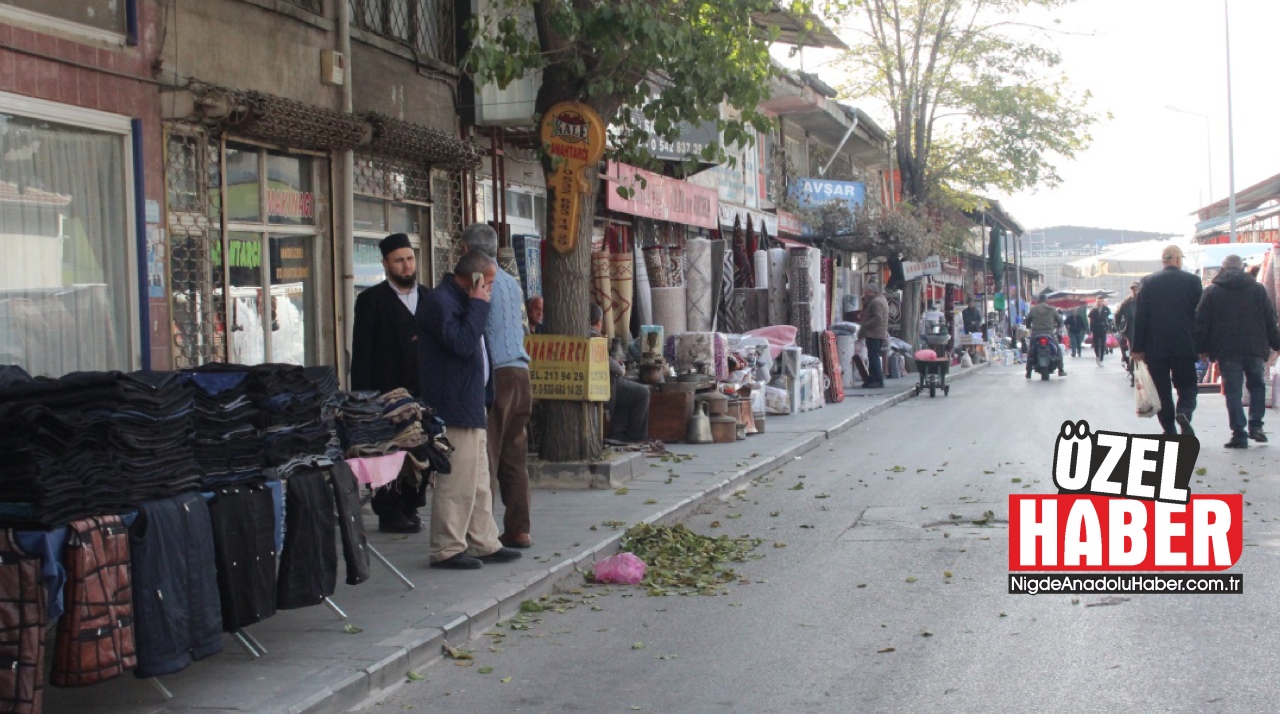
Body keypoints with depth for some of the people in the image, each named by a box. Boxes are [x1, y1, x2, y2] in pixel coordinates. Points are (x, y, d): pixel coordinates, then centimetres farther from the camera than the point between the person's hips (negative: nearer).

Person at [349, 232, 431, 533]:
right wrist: (363, 397, -9)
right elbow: (361, 352, -2)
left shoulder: (430, 298, 15)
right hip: (387, 392, -4)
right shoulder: (371, 300, 2)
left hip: (424, 392, 4)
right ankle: (389, 512, 7)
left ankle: (410, 509, 14)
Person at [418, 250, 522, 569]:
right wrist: (478, 305, -19)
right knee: (456, 481, -8)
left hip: (470, 407, 11)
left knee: (478, 480, 14)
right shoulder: (439, 302, -15)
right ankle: (446, 550, -1)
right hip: (453, 409, -11)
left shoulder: (457, 301, 20)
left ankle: (483, 543, 22)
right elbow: (462, 343, -26)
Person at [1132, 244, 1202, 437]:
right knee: (1187, 386, 9)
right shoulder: (1192, 281, 1)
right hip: (1184, 346, -1)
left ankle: (1169, 431, 6)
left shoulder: (1148, 282, 1)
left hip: (1155, 347, 1)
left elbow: (1139, 316, -1)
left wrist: (1138, 347, 1)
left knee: (1162, 389, 8)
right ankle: (1184, 413, -20)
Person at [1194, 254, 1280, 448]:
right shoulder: (1258, 288, 6)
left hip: (1226, 350, -1)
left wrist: (1201, 348, 7)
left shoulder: (1211, 291, 3)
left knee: (1233, 390, 1)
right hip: (1255, 348, 1)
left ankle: (1239, 434, -4)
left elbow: (1201, 323, 1)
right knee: (1257, 385, 19)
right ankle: (1255, 425, 8)